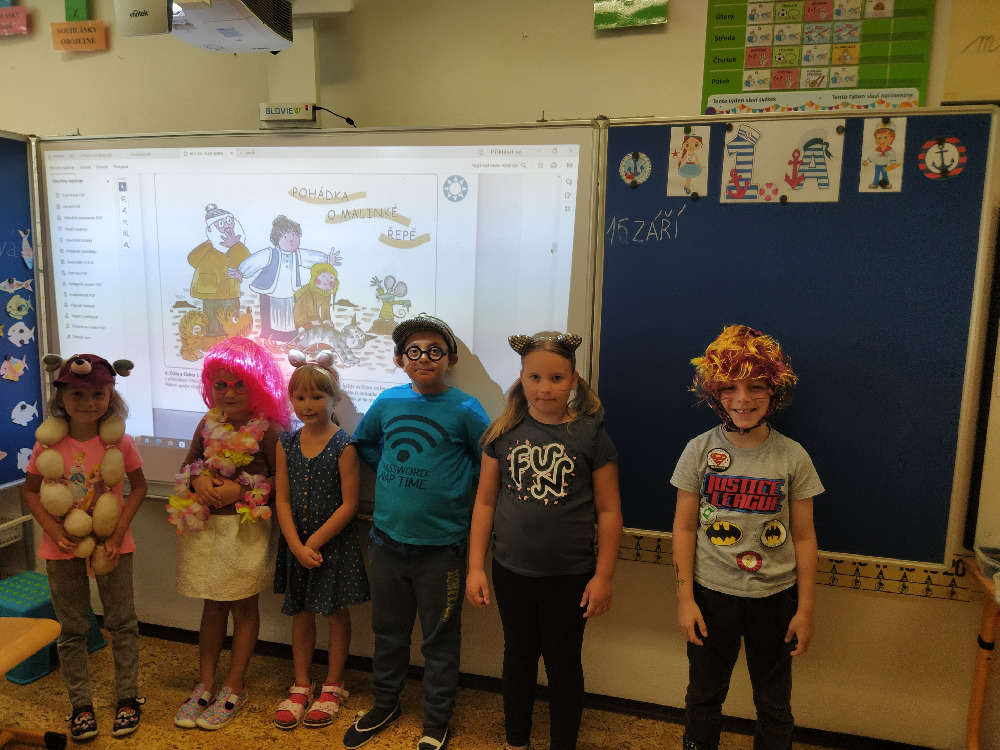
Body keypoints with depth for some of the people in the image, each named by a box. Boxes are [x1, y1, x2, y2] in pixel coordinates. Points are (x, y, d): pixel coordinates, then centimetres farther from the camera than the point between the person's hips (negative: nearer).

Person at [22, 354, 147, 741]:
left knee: (122, 622, 10)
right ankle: (81, 705, 29)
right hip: (63, 548, 1)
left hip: (111, 545, -1)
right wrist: (52, 528, -13)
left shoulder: (120, 441, -14)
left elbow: (138, 487, -4)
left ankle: (127, 697, 27)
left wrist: (118, 531, -13)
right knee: (72, 629, 13)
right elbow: (31, 491, 1)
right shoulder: (49, 443, -11)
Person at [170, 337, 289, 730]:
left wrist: (241, 491, -19)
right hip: (206, 525, 5)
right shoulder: (209, 423, 4)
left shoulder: (266, 429, -12)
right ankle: (205, 684, 28)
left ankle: (234, 688, 23)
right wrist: (198, 480, -9)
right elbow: (187, 466, 12)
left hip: (246, 528, -5)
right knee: (213, 605, 16)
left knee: (243, 606, 9)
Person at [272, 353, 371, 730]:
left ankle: (333, 686, 29)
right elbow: (282, 499, -2)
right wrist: (296, 545, -11)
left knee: (336, 612, 11)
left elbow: (348, 504, -14)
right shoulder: (286, 443, -1)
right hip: (297, 543, 4)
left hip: (334, 542, -4)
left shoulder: (344, 445, -14)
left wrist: (314, 542, -14)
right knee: (301, 612, 15)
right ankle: (301, 686, 33)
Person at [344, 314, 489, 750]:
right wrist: (393, 476, 8)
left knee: (440, 639, 11)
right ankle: (384, 704, 42)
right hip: (387, 538, 4)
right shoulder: (388, 401, 0)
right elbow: (364, 442, 17)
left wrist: (457, 492, -3)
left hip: (440, 545, -3)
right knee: (388, 630, 21)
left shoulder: (464, 410, -11)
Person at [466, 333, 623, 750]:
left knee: (563, 665, 13)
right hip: (511, 573, 3)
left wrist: (604, 576, -6)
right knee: (518, 657, 20)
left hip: (569, 577, -2)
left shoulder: (591, 436, -8)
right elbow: (485, 501, 2)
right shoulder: (504, 433, -2)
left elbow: (609, 511, -5)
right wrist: (475, 567, 0)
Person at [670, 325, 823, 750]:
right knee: (704, 696, 17)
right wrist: (685, 599, -5)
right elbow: (684, 527, -3)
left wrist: (805, 610, 0)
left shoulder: (792, 457, -6)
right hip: (712, 594, 0)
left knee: (774, 704, 16)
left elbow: (803, 537, -1)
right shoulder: (700, 451, -7)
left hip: (775, 597, 0)